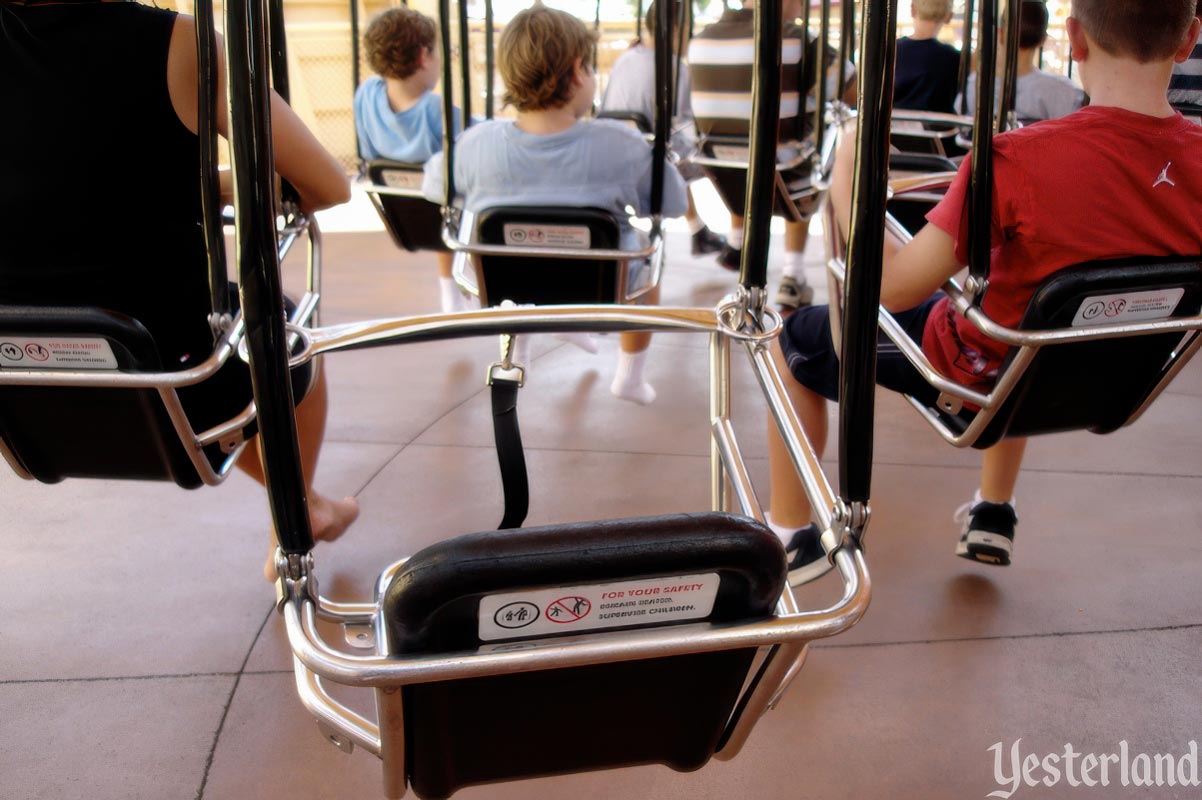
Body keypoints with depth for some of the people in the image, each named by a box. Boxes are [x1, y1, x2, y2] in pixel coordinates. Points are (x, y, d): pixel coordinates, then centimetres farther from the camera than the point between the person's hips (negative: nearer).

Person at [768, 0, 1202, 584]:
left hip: (976, 374, -5)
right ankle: (993, 514, 48)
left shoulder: (1020, 160, -33)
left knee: (794, 340, 16)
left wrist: (846, 184, -14)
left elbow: (890, 286, -28)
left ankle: (790, 536, 23)